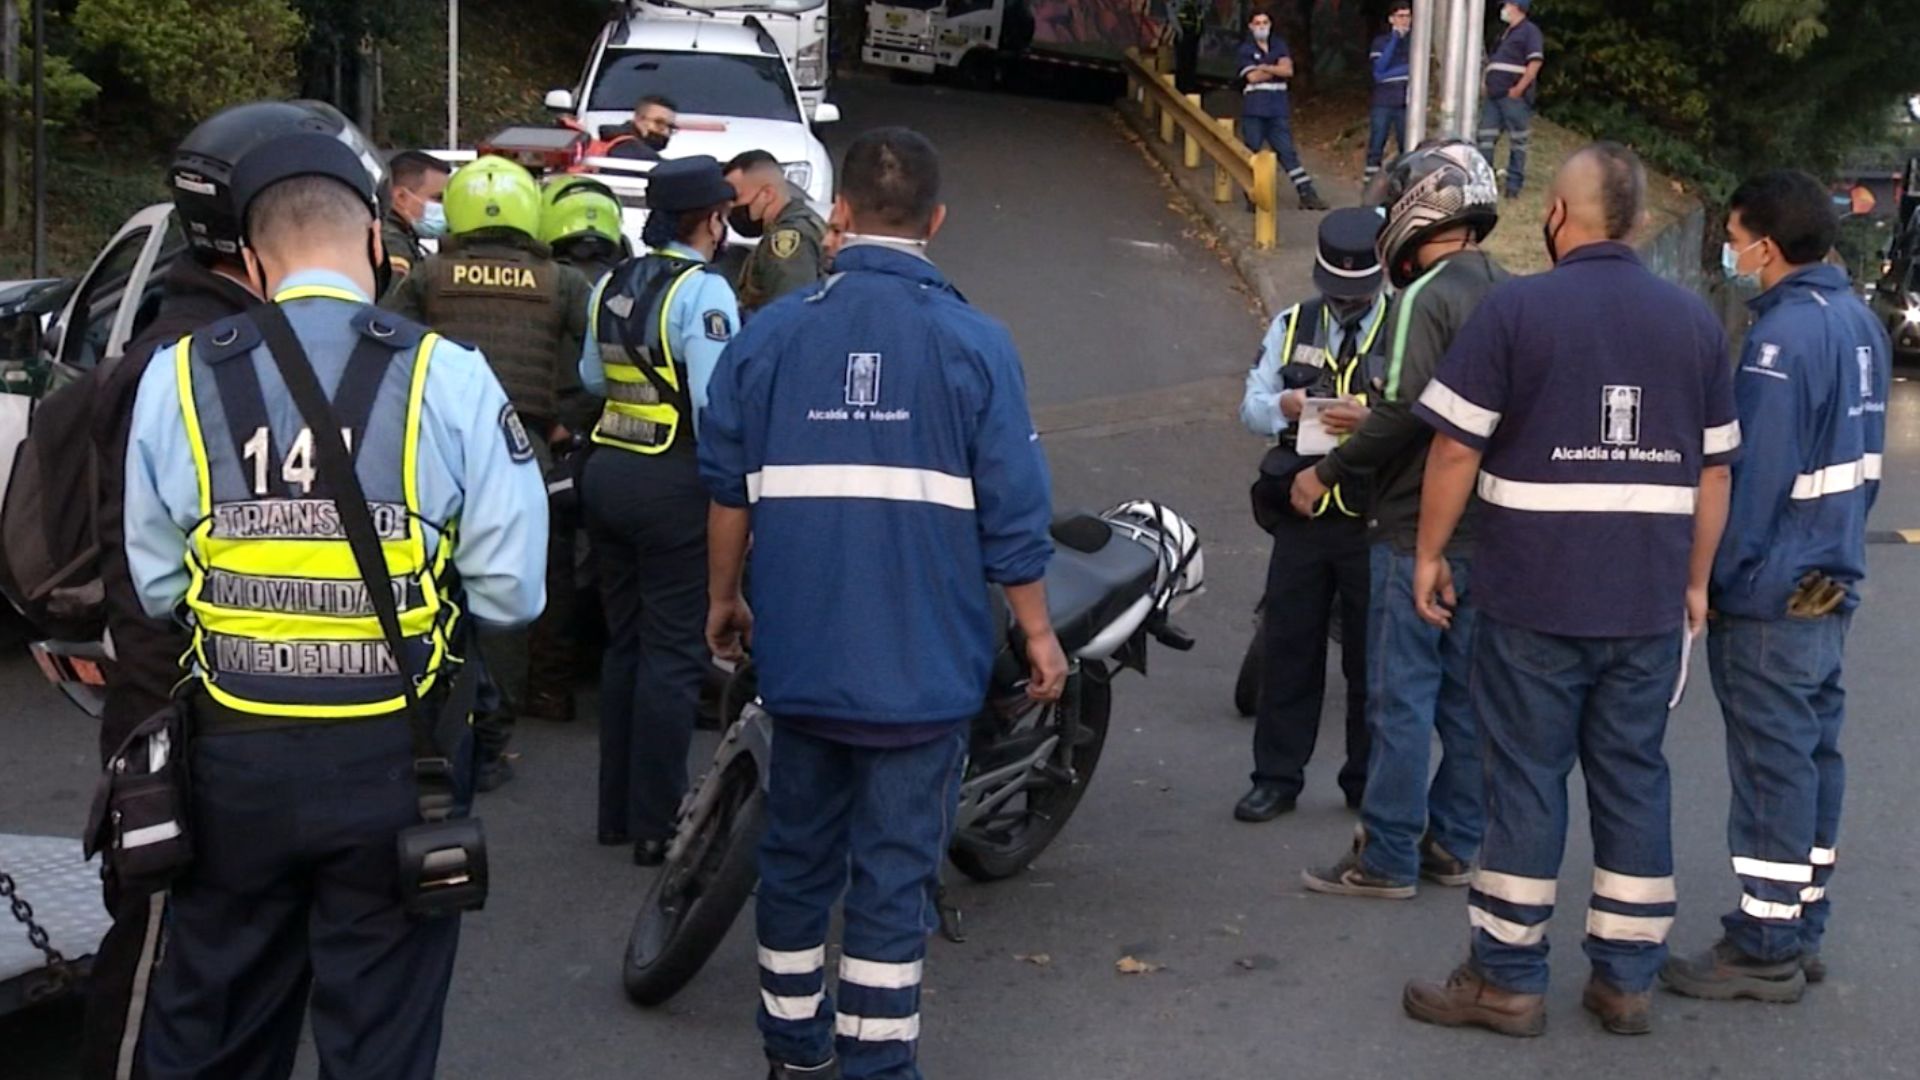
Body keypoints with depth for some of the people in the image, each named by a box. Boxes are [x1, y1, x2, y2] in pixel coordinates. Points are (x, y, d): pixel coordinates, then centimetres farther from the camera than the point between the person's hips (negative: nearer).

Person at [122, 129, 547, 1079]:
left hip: (234, 754, 2)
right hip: (391, 756, -2)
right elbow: (511, 589, -11)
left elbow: (154, 583, -4)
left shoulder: (178, 377, -6)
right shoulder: (446, 376, -12)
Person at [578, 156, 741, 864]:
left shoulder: (613, 284, 10)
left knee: (625, 641, 16)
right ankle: (656, 825, 3)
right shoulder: (702, 291, -14)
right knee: (673, 652, -1)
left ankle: (617, 810, 23)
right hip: (674, 481, -8)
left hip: (607, 469, 8)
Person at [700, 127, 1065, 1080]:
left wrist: (725, 598, 21)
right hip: (922, 659, -3)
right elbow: (1011, 509, -6)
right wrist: (1036, 630, 6)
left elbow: (729, 488, 7)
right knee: (895, 868, 3)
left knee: (799, 849, 16)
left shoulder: (771, 333, 0)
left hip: (800, 653, 3)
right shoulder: (971, 342, -7)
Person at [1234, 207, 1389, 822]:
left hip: (1374, 521, -3)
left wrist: (1372, 420, -27)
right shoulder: (1292, 326, 11)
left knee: (1372, 657, 7)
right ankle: (1277, 778, 17)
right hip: (1301, 514, 3)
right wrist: (1284, 406, -14)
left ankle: (1368, 783, 19)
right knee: (1288, 650, 7)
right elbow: (1251, 407, 8)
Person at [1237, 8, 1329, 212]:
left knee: (1288, 152, 2)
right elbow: (1252, 77, -10)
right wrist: (1276, 69, -1)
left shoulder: (1279, 46, 12)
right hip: (1253, 111, -3)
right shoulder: (1246, 49, 3)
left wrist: (1264, 67, -10)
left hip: (1278, 110, 3)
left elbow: (1288, 70, -3)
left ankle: (1307, 194, 0)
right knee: (1252, 154, 1)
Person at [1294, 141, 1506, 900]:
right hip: (1489, 528, 8)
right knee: (1465, 694, 13)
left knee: (1402, 695, -1)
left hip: (1416, 530, -8)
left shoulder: (1427, 296, -15)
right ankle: (1452, 845, 22)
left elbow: (1403, 411, -22)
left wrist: (1329, 471, -10)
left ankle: (1387, 858, 4)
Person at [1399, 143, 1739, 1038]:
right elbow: (1714, 470, 10)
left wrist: (1429, 553, 3)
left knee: (1527, 779, 3)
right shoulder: (1695, 321, 6)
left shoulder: (1514, 308, -7)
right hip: (1649, 602, 4)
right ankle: (1626, 980, 18)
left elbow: (1456, 448, -9)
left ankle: (1509, 980, 11)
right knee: (1634, 780, 11)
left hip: (1534, 595, -4)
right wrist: (1696, 582, 18)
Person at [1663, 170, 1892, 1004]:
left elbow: (1752, 474, -20)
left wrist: (1712, 576, -13)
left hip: (1773, 593, -9)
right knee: (1812, 755, 14)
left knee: (1772, 767, -2)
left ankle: (1765, 949, 6)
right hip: (1833, 584, 9)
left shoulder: (1784, 334, -19)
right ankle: (1800, 930, 23)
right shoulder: (1860, 322, 10)